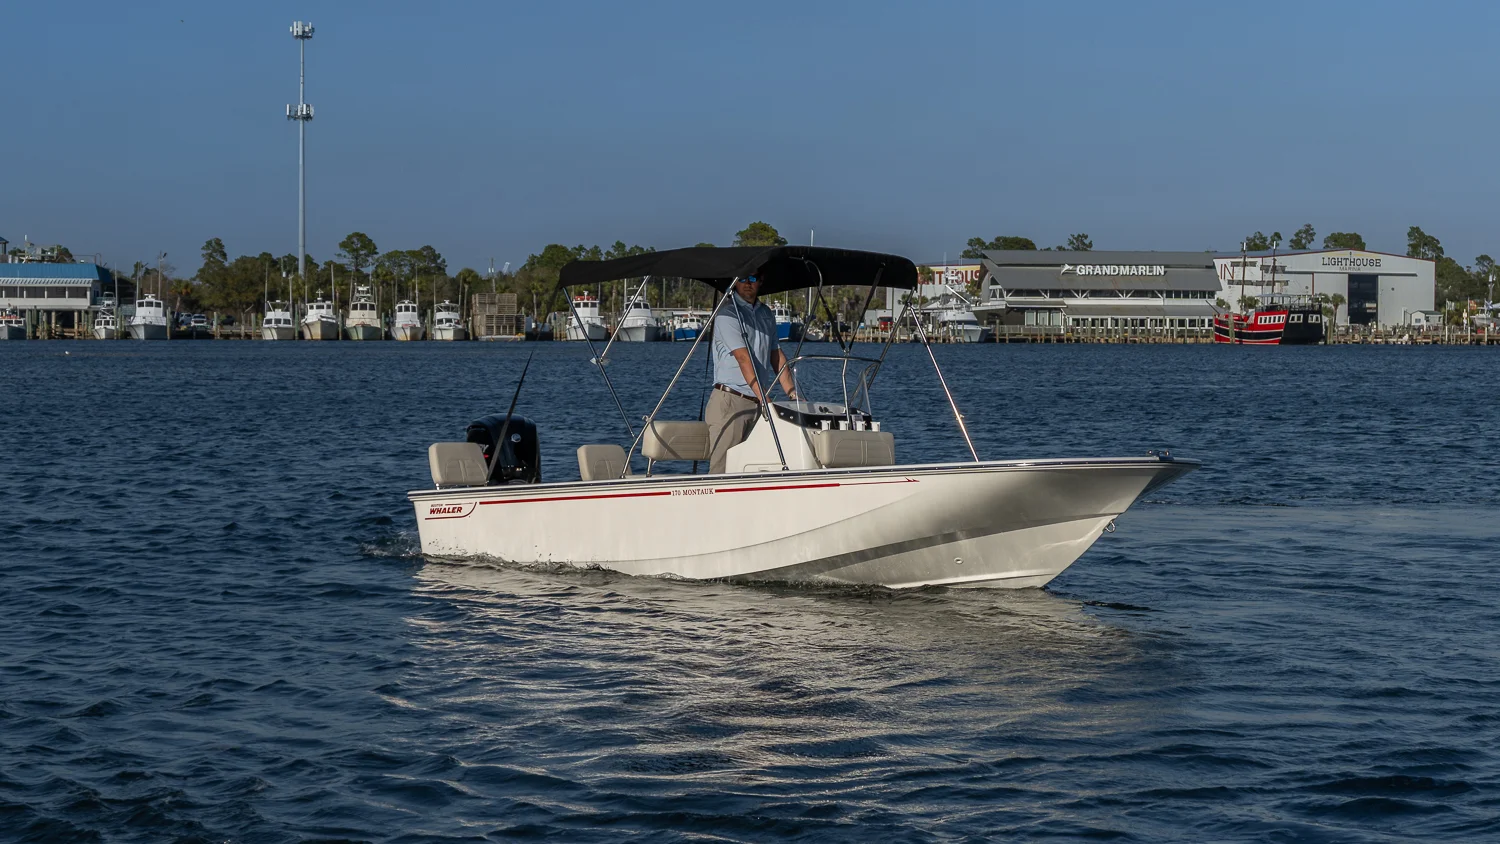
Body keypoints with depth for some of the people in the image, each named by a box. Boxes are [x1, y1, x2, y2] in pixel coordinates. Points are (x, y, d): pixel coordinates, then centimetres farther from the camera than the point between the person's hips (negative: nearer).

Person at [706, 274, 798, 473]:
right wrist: (764, 398, -25)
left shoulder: (766, 314, 17)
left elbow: (777, 357, 18)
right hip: (730, 402, -7)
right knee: (722, 471, -10)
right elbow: (743, 359, -16)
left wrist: (793, 394, 5)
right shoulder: (728, 314, -7)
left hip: (757, 405, 7)